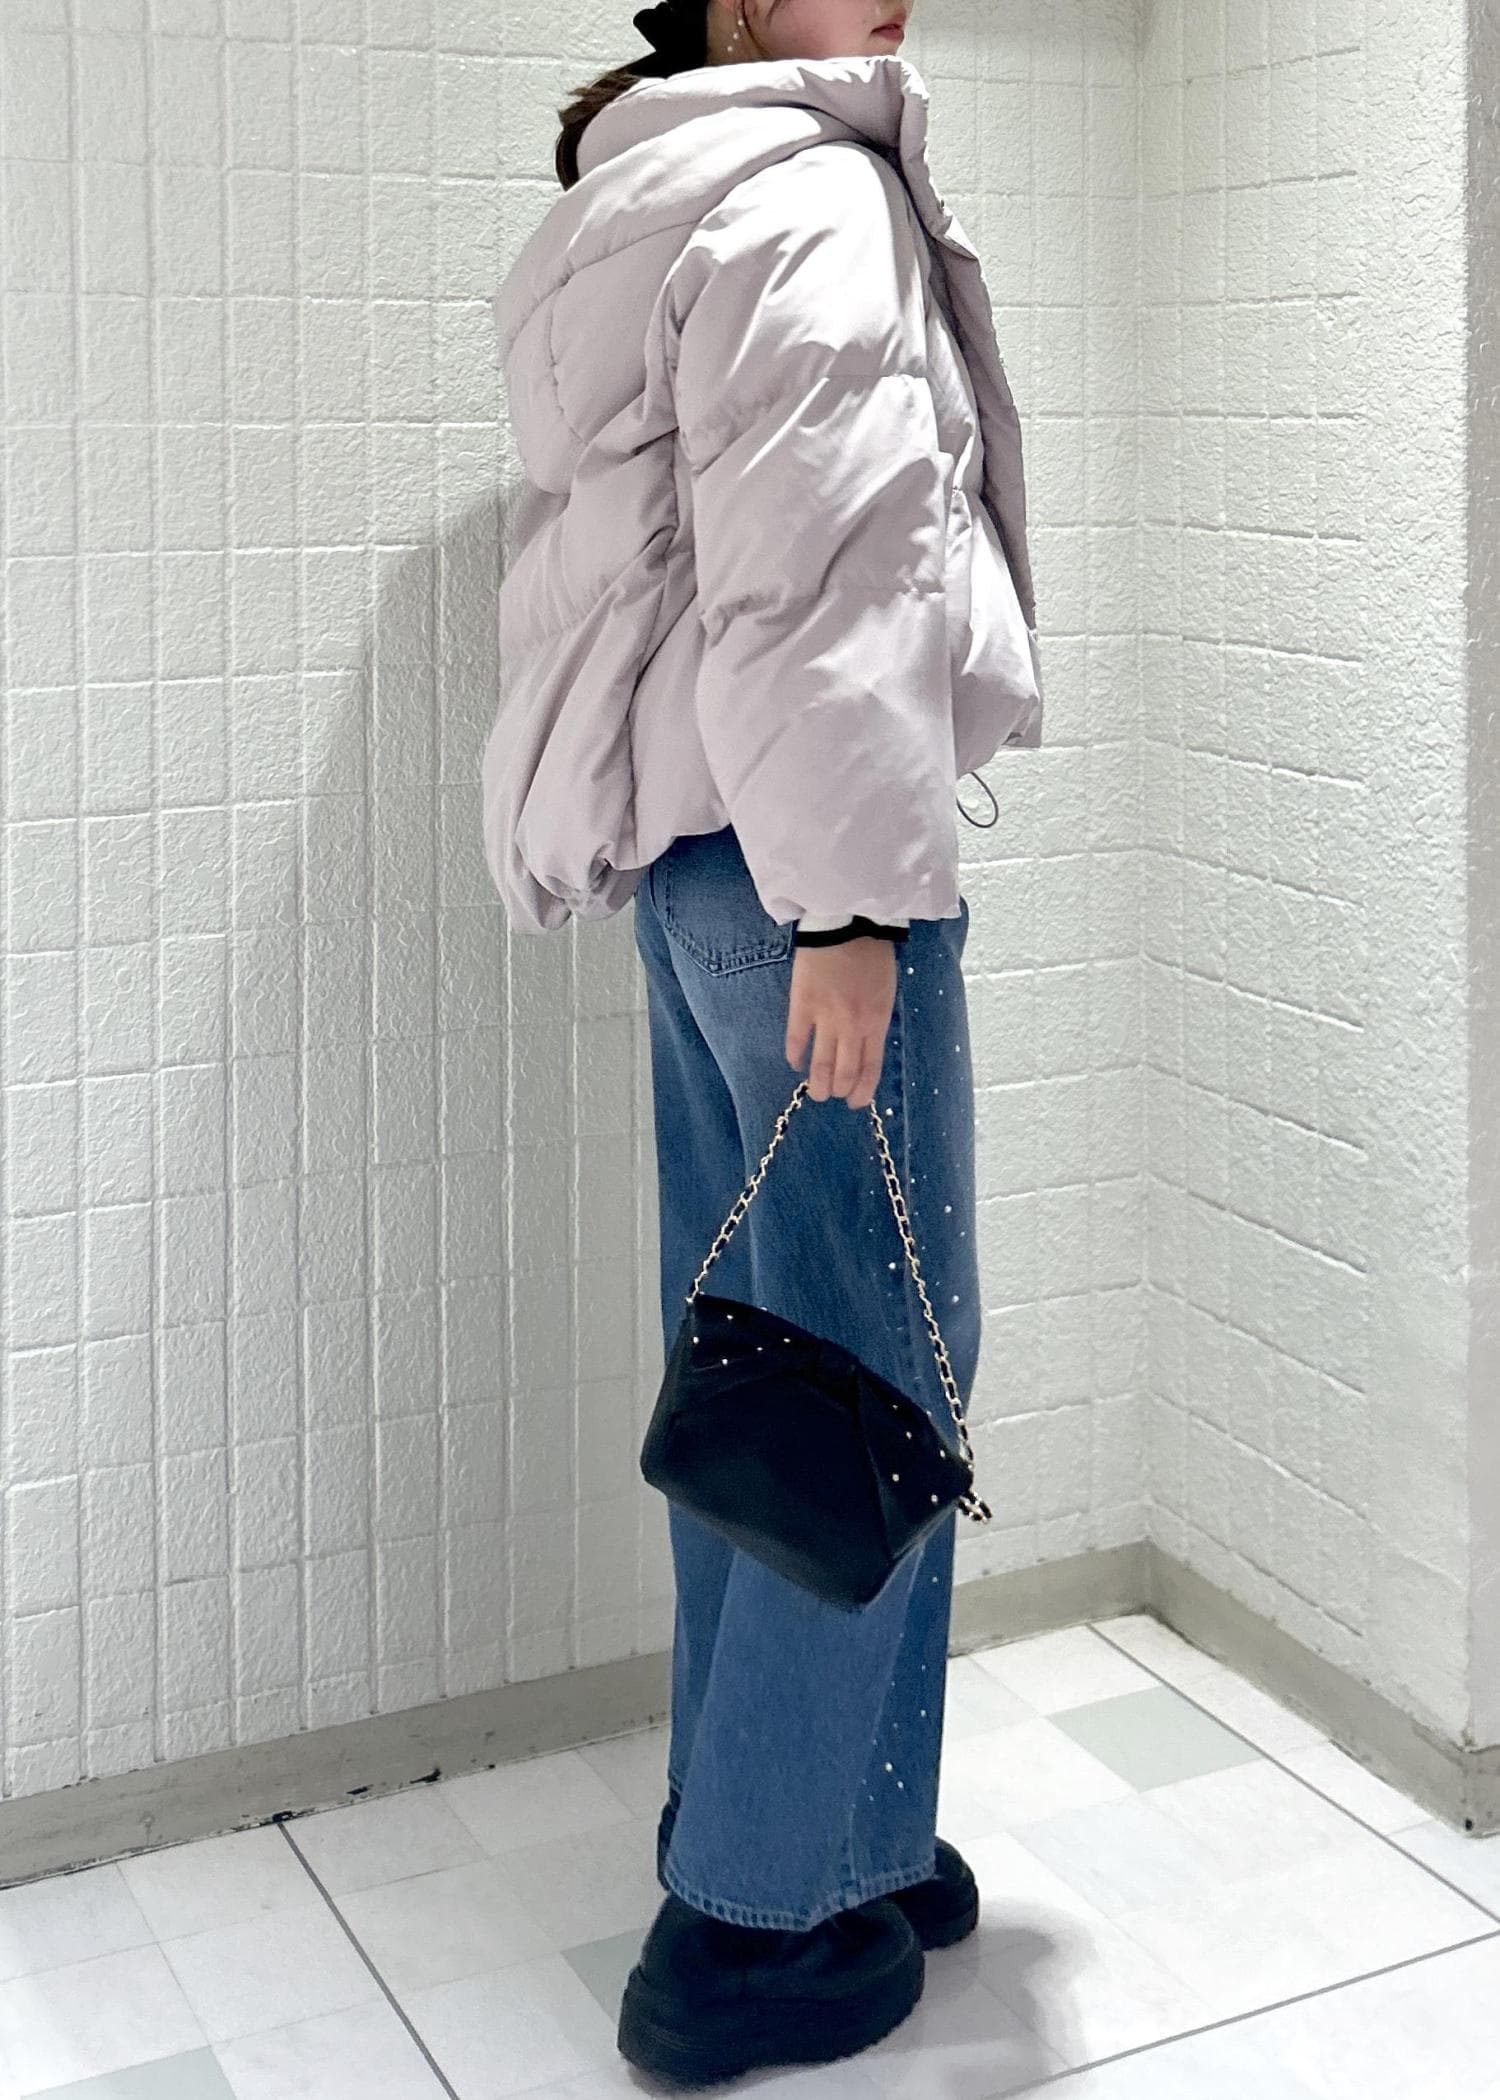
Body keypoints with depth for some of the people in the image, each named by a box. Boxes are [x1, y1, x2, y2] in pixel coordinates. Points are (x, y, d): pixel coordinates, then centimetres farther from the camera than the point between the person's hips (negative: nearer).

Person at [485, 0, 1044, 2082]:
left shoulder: (641, 205, 22)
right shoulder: (808, 201, -9)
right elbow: (802, 577, -20)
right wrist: (847, 902, -21)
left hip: (687, 843, 10)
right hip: (788, 838, -10)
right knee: (878, 1362, -4)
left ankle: (749, 1806, 26)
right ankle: (758, 1921, 4)